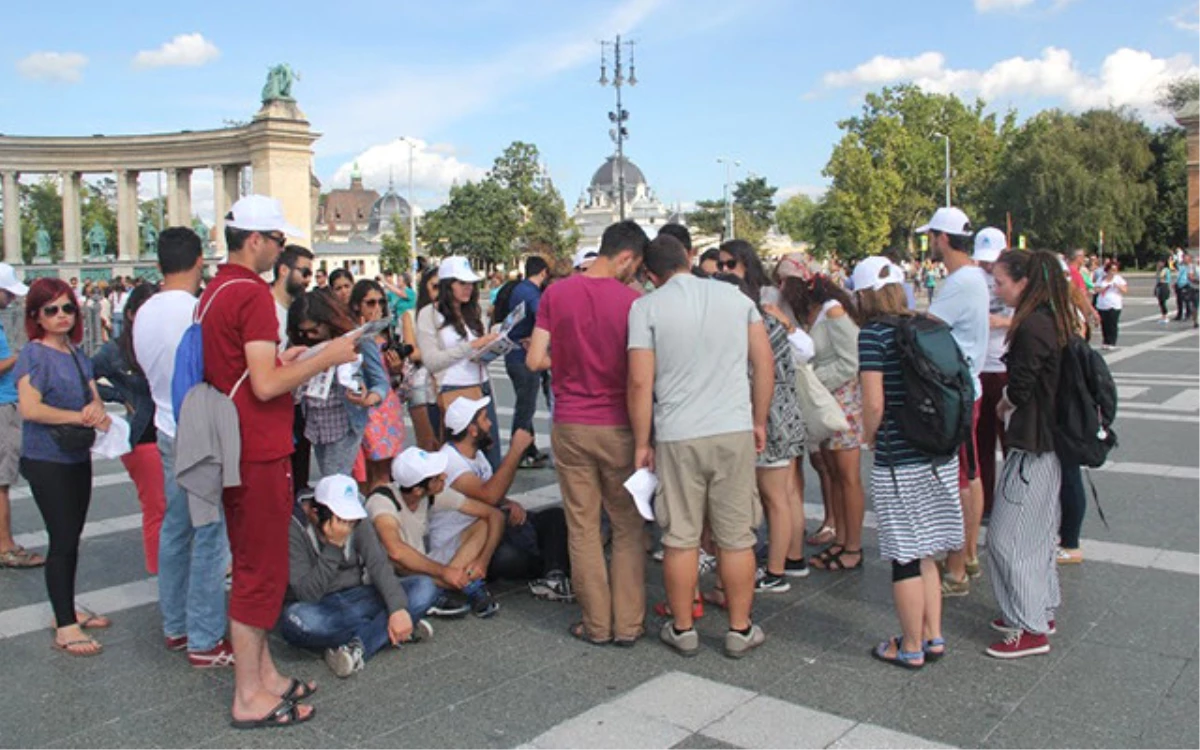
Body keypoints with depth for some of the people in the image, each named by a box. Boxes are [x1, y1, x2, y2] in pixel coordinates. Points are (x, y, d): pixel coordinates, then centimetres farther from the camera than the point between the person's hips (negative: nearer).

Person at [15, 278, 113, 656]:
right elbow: (30, 409, -21)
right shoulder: (33, 354, -11)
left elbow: (95, 397, 8)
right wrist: (83, 417, -21)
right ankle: (65, 628, 3)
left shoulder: (77, 355, 10)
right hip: (47, 460, -7)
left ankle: (67, 610, 27)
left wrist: (96, 409, -15)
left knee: (71, 538, 14)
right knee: (62, 541, -5)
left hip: (78, 457, 7)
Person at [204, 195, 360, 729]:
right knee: (261, 572, -1)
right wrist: (324, 358, -12)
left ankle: (263, 673, 29)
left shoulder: (214, 292, 12)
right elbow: (266, 385, -22)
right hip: (260, 453, -10)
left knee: (252, 565, 17)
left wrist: (280, 360, 19)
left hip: (234, 449, 10)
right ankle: (249, 698, 10)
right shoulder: (252, 293, -17)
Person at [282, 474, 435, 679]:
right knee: (298, 620, -41)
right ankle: (389, 632, -18)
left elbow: (379, 564, -14)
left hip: (356, 597, 4)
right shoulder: (294, 527, -18)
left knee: (425, 587, -14)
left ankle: (360, 647, -27)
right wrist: (334, 547, -30)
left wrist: (398, 609, -28)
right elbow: (307, 594, -24)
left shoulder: (356, 522, -3)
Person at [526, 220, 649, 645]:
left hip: (570, 426, 2)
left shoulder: (556, 294, -2)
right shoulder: (632, 301, -9)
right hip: (619, 426, -2)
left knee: (583, 528, 10)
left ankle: (596, 623, 18)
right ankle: (628, 623, 16)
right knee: (628, 528, 11)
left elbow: (534, 360, -4)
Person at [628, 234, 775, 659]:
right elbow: (765, 362, 6)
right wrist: (759, 421, 15)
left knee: (680, 538, 9)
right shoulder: (735, 296, 7)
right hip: (735, 431, 2)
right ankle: (740, 630, 20)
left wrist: (641, 443, 1)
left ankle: (683, 629, 22)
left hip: (677, 436, -2)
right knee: (737, 537, 9)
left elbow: (640, 382, -7)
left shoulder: (647, 307, -2)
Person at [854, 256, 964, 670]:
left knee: (905, 558, 7)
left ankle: (911, 648, 20)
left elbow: (874, 404, -18)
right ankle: (933, 637, 29)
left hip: (899, 462, -7)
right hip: (940, 455, 7)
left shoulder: (873, 333, -13)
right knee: (923, 553, 19)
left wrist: (868, 436, -1)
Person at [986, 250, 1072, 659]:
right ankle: (1043, 610, 32)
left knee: (1008, 535, -2)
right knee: (1038, 529, 20)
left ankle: (1030, 629, 7)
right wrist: (1012, 402, 2)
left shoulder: (1032, 326, -21)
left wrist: (1004, 404, 0)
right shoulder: (1053, 319, 9)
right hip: (1050, 441, 10)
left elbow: (1019, 390, -19)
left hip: (1032, 446, -10)